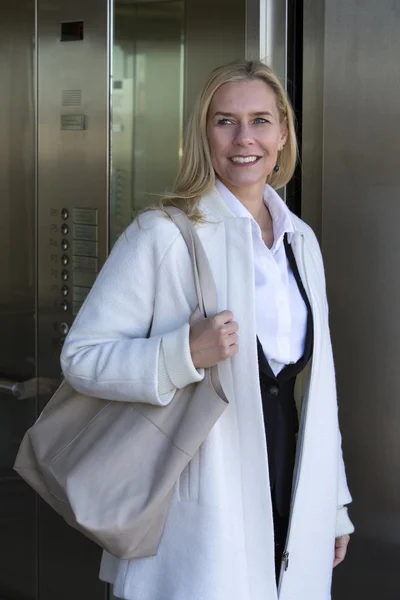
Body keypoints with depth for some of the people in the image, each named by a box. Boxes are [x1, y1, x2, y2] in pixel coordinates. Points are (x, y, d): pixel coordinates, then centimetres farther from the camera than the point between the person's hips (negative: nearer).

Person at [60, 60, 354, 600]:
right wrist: (187, 353, -26)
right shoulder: (164, 234, -10)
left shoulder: (302, 241, 11)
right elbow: (81, 356, -12)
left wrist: (333, 504, 17)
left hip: (291, 509, 6)